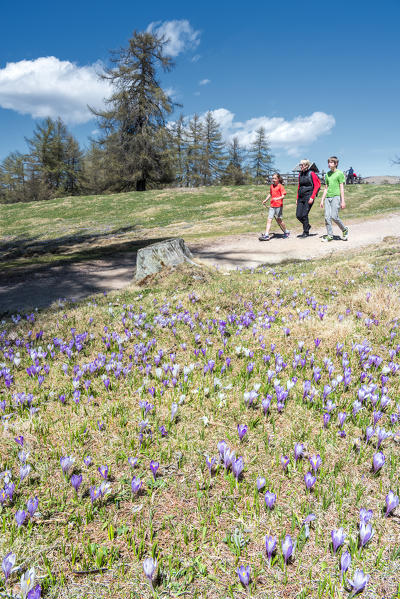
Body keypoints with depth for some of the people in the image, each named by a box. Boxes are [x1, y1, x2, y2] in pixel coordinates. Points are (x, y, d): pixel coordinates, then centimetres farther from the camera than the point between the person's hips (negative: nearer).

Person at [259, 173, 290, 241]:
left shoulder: (280, 186, -5)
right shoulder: (271, 186, 14)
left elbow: (283, 195, -13)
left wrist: (277, 198, -30)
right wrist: (265, 200, 23)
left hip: (279, 205, -6)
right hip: (272, 206, 6)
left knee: (279, 220, 3)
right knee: (269, 220, -5)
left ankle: (286, 232, 25)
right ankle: (266, 235, -10)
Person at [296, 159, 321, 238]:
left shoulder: (311, 173, -4)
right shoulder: (300, 174, 14)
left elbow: (316, 186, -6)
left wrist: (312, 197, -15)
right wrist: (297, 198, 16)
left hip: (308, 196, -6)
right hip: (301, 197, 6)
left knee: (304, 215, -9)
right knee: (298, 215, 1)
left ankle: (306, 232, 6)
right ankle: (307, 226, 27)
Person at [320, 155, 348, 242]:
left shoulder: (339, 173, 0)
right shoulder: (327, 174, 16)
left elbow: (342, 188, -3)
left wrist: (343, 201, -8)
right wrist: (322, 200, 15)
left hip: (336, 196, -6)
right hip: (328, 197, 6)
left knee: (334, 216, -14)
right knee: (327, 217, -3)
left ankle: (344, 230, 9)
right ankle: (329, 235, 2)